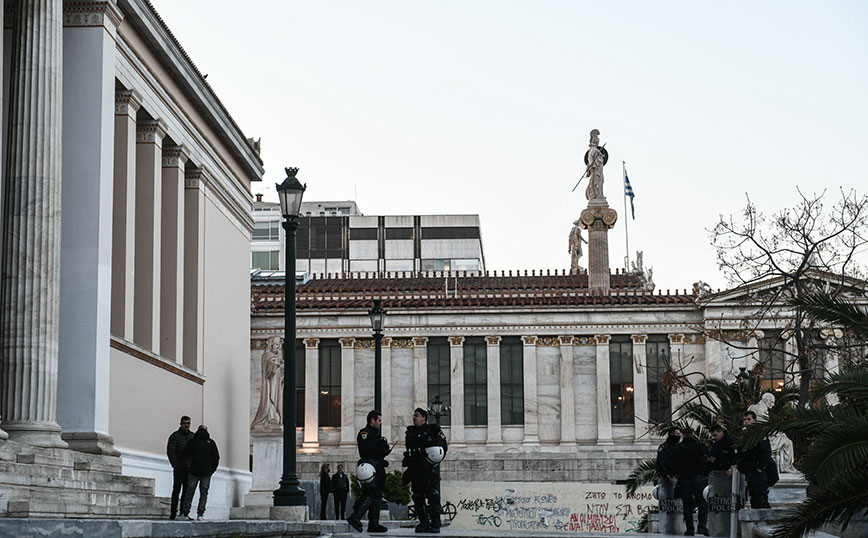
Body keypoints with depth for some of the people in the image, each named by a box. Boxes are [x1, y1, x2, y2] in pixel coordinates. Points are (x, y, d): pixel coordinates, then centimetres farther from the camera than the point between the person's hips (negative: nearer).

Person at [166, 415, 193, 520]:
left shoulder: (193, 436, 13)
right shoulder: (175, 436, 0)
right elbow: (170, 452, -5)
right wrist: (175, 465, -13)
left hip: (190, 468, 4)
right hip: (179, 468, -4)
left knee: (187, 491, 4)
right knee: (177, 490, -5)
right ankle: (173, 512, -4)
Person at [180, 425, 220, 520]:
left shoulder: (192, 442, 3)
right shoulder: (211, 442, 2)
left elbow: (185, 454, 7)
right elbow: (216, 457, 2)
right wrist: (212, 469, 11)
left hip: (194, 471, 1)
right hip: (207, 472, 0)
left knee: (189, 491, 7)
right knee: (204, 493, 4)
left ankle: (185, 513, 3)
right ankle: (200, 514, -4)